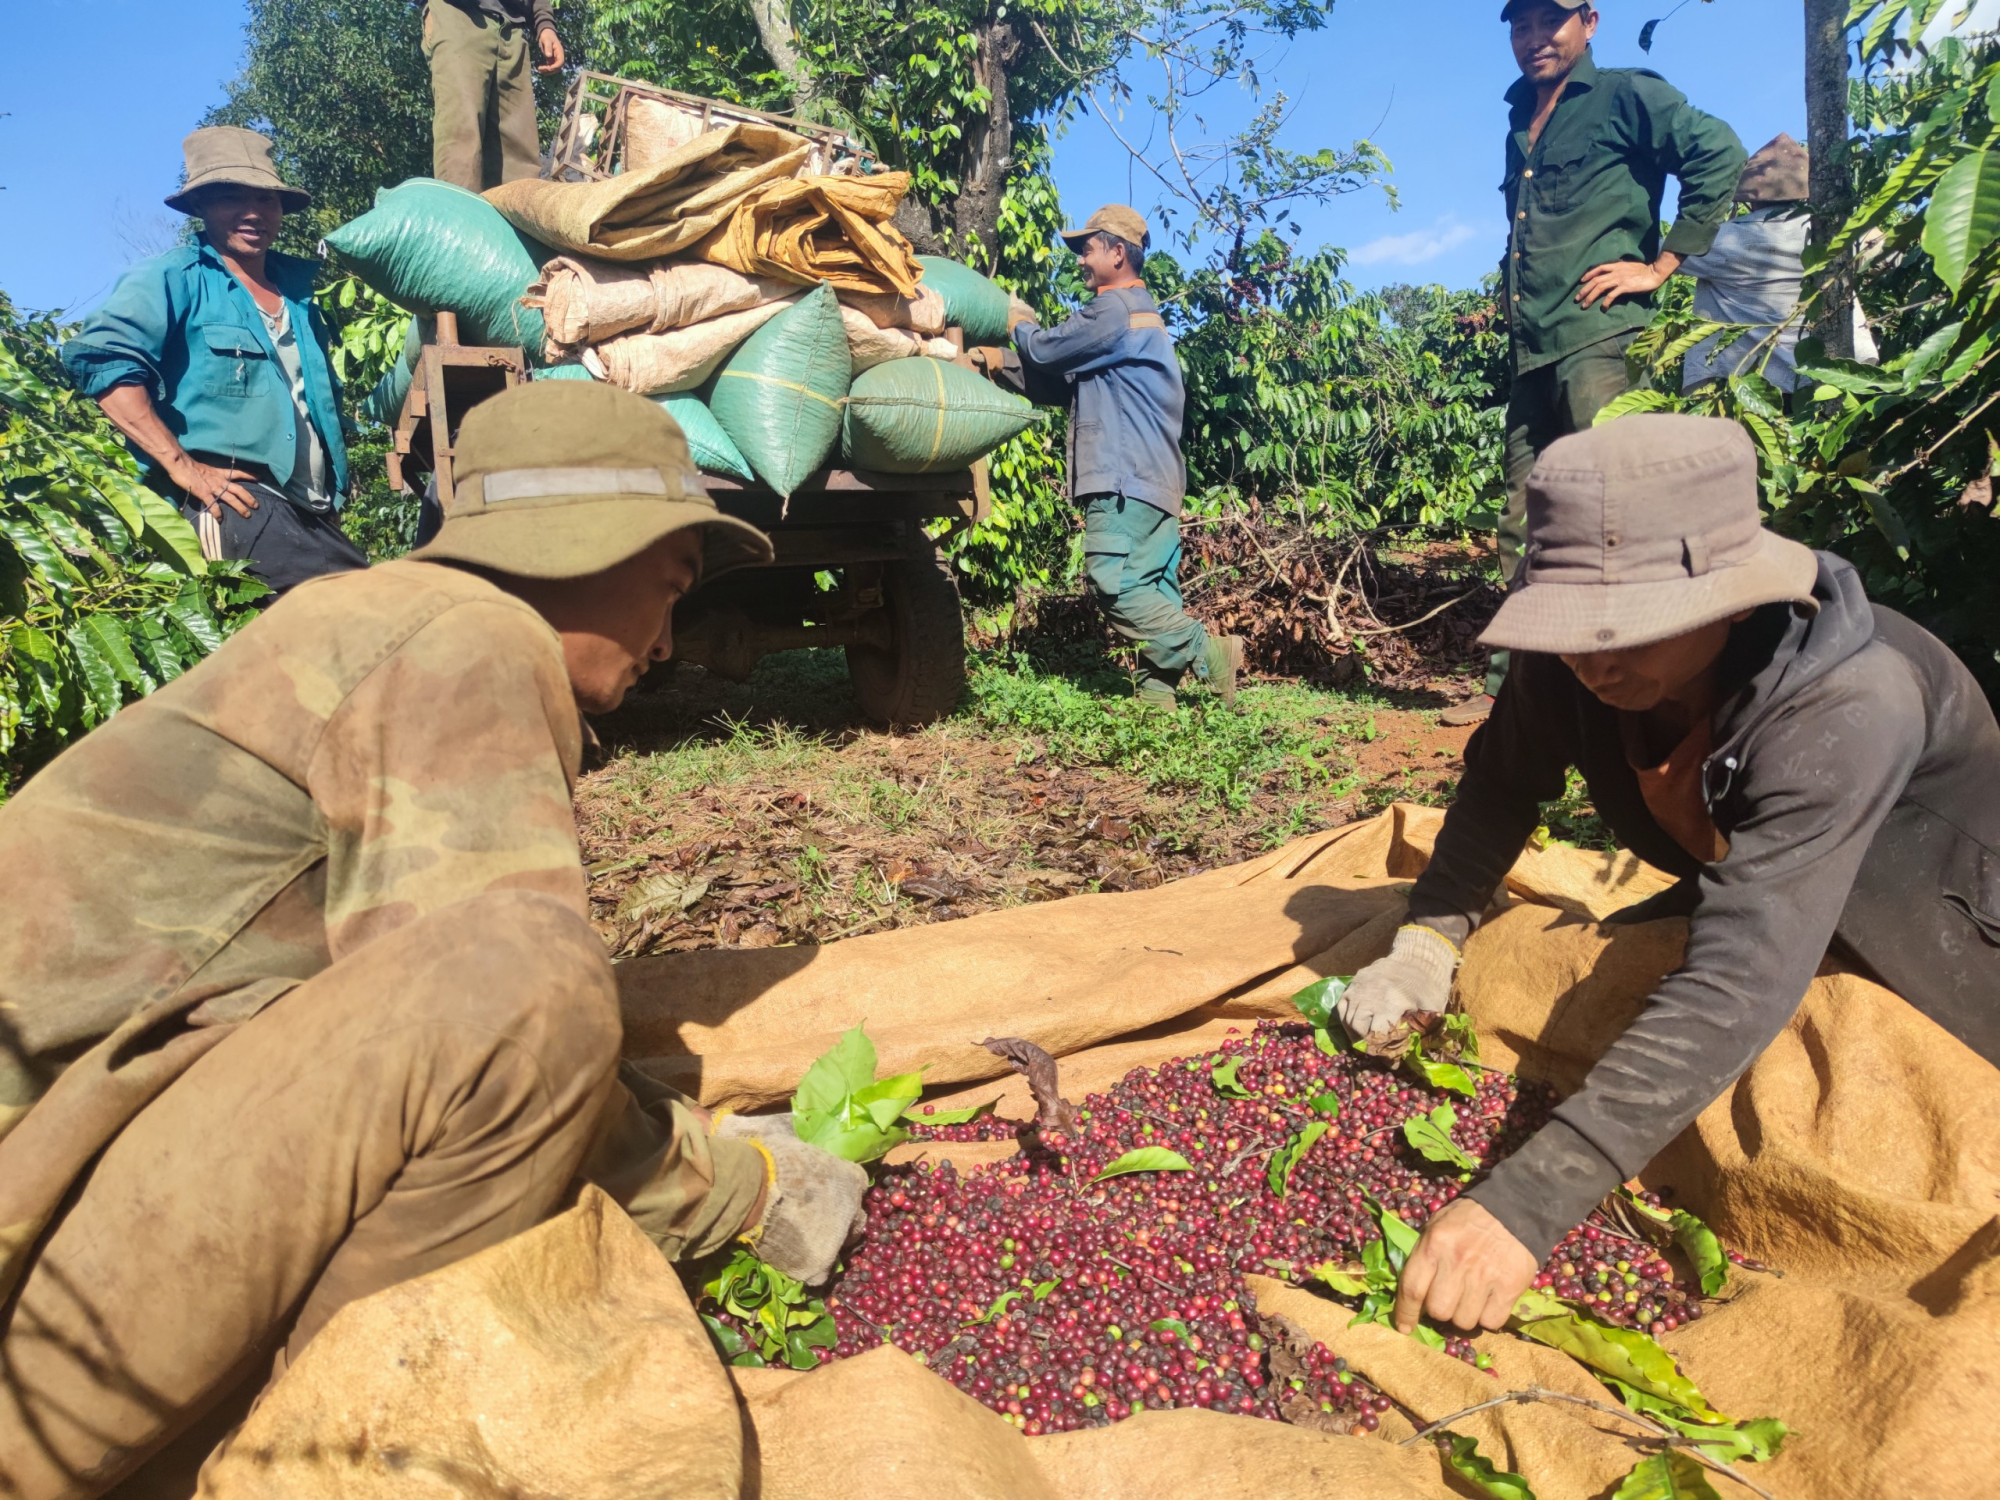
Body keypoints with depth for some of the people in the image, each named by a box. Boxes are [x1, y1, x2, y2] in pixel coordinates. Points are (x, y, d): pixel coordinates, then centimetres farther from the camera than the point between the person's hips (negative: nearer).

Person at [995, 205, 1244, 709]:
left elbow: (1046, 351, -6)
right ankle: (1157, 694, 2)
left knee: (1112, 581, -15)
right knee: (1149, 588, 4)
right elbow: (1063, 385, 24)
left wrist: (1019, 324, 15)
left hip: (1125, 477, -10)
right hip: (1155, 478, 10)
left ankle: (1208, 653, -15)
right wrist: (1004, 364, 18)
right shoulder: (1139, 311, 27)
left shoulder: (1114, 309, -8)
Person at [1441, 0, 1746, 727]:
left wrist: (1662, 264, -11)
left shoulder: (1625, 94, 2)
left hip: (1597, 337, -7)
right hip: (1531, 348, 7)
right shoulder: (1521, 124, 22)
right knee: (1523, 522, 7)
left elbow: (1718, 152, -10)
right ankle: (1512, 680, 13)